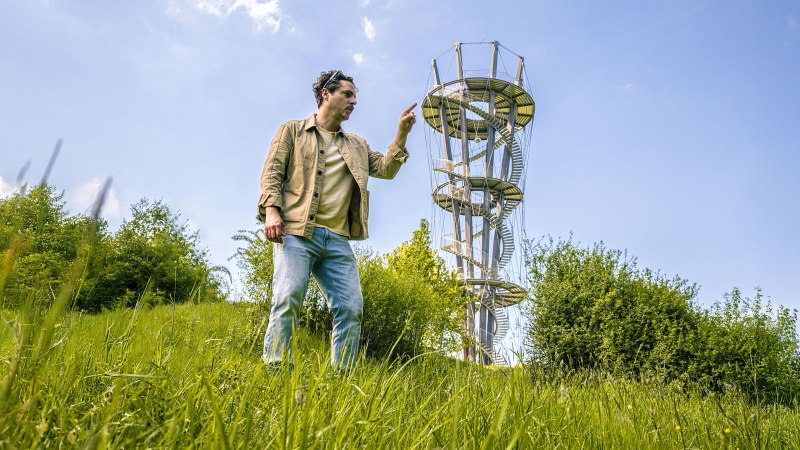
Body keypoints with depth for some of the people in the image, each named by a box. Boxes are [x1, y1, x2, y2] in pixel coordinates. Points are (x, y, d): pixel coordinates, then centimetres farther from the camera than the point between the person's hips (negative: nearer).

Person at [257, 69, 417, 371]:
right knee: (288, 298, -14)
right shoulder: (293, 130, 14)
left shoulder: (356, 145, 26)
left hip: (338, 239, 4)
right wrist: (271, 209, -11)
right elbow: (272, 172, 5)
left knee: (350, 307, -4)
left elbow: (386, 169, 15)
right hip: (297, 231, -4)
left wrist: (401, 134, 5)